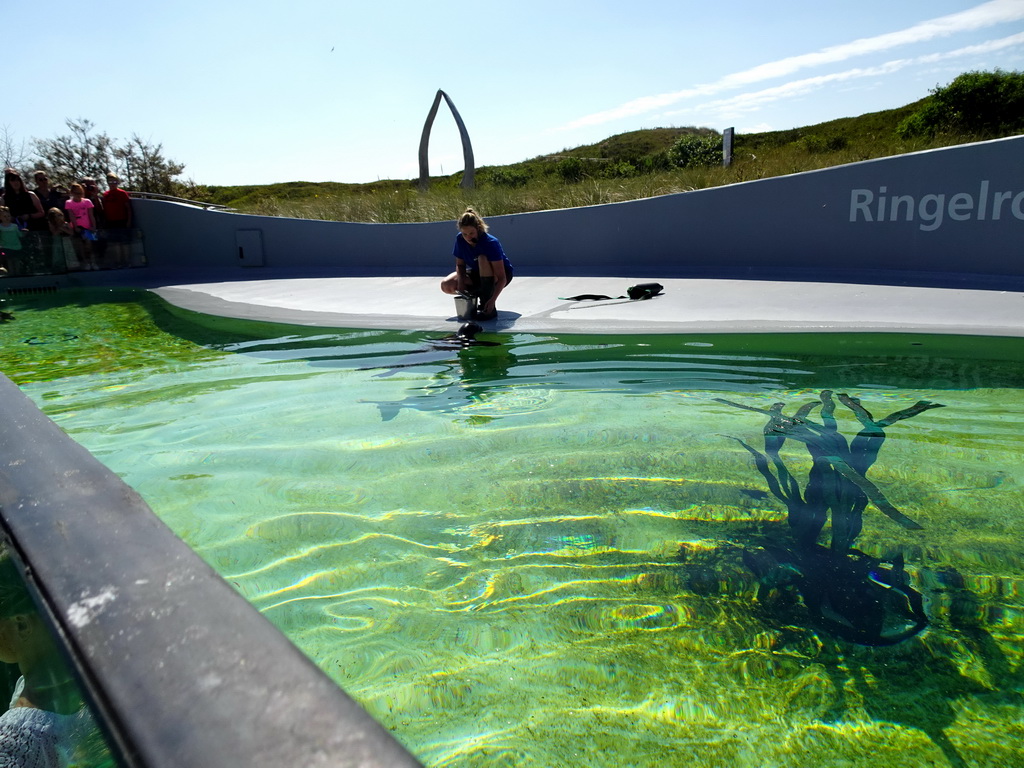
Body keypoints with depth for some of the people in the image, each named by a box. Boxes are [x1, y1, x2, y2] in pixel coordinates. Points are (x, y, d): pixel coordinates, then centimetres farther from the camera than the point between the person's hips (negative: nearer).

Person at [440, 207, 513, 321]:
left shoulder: (491, 243, -32)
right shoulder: (460, 239, -16)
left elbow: (502, 278, -35)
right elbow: (460, 264, -2)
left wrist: (492, 300, -47)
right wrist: (461, 281, -23)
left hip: (500, 275, -5)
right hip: (476, 273, 5)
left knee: (483, 259, -38)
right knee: (446, 285, -14)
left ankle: (489, 309, -33)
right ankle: (482, 293, 6)